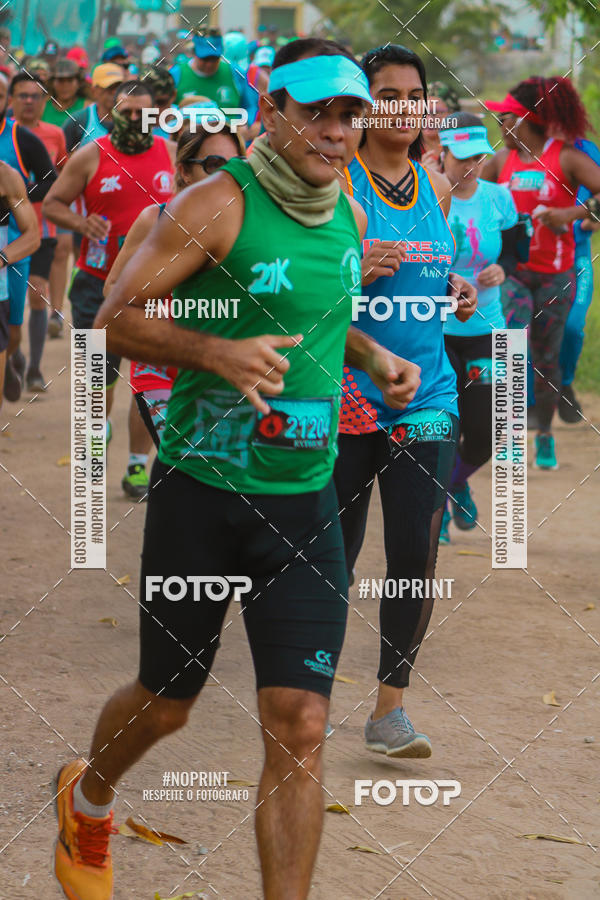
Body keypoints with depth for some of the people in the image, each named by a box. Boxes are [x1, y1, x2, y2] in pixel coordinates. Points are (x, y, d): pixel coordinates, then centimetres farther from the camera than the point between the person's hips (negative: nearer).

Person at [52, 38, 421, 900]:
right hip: (201, 495, -4)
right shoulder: (219, 204, -13)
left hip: (305, 504, 4)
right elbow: (117, 318, -13)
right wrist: (215, 350, -28)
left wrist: (374, 357, 7)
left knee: (300, 724, -6)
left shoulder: (349, 215, 7)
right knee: (166, 702, 12)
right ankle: (87, 800, 45)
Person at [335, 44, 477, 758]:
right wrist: (355, 270, -22)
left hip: (424, 393, 4)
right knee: (334, 555, 4)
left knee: (416, 557, -4)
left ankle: (389, 710, 5)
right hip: (347, 396, -4)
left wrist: (455, 291, 4)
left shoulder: (436, 188, 10)